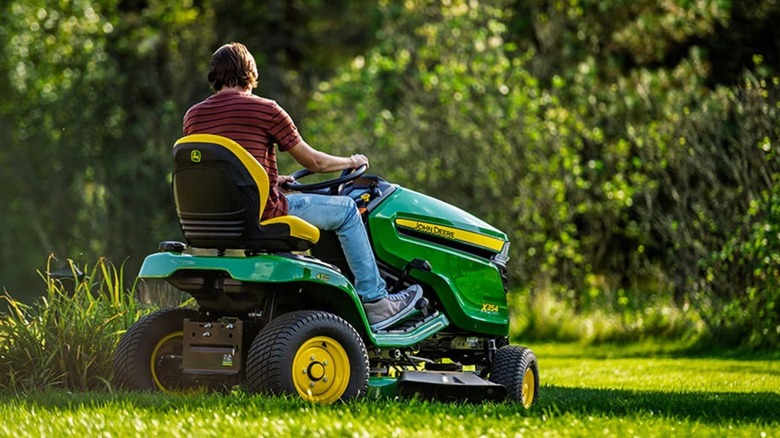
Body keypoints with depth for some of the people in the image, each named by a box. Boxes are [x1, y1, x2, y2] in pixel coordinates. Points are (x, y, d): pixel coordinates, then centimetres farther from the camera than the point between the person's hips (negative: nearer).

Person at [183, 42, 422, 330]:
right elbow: (312, 161, -2)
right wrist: (350, 162, 18)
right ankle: (375, 303, 11)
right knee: (345, 210, 10)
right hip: (262, 214, -7)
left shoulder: (193, 117, 6)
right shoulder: (266, 110, -10)